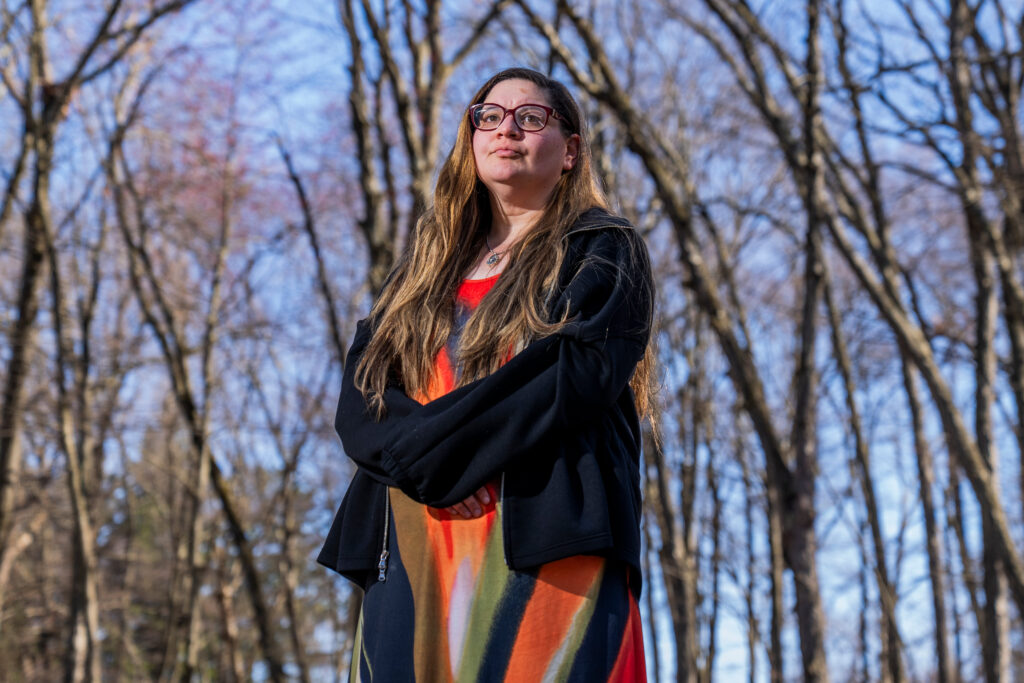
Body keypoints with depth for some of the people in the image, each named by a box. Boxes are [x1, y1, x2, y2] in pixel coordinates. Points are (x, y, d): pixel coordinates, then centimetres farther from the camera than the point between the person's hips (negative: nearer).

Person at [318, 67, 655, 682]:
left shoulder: (603, 254, 8)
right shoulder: (428, 263, 22)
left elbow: (577, 374, -10)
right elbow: (358, 399, 10)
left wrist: (427, 446, -9)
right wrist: (425, 466, -12)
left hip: (545, 553, -4)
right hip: (416, 556, 4)